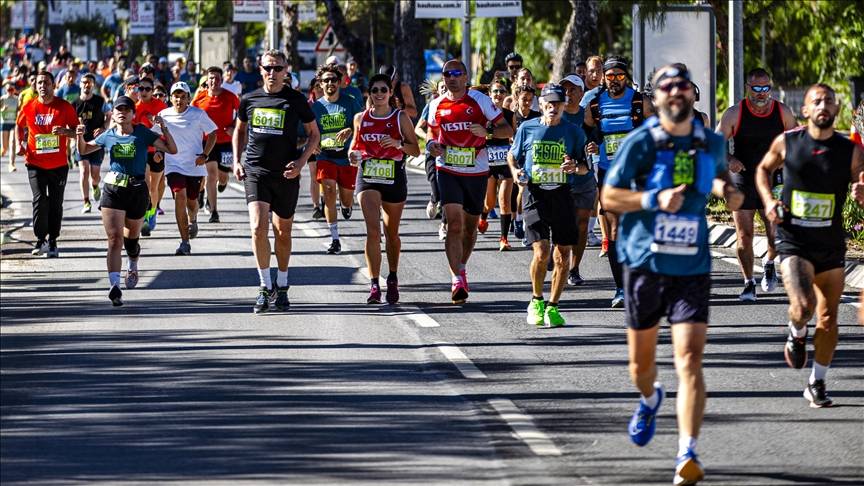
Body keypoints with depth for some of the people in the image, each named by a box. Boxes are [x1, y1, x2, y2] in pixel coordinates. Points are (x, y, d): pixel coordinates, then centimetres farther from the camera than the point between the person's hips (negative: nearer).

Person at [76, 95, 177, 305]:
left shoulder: (142, 134, 0)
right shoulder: (108, 136, 6)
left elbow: (172, 149, -1)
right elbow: (84, 150, 20)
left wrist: (163, 128, -14)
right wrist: (80, 136, 0)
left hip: (137, 191, 0)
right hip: (112, 191, 0)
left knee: (131, 238, 14)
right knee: (115, 239, -13)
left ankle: (133, 266, 48)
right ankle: (114, 285, -21)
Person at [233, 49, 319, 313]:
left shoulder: (296, 100, -1)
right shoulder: (249, 99, 5)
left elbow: (314, 134, 6)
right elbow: (239, 130, 21)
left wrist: (301, 161, -8)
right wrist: (237, 161, 9)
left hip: (286, 174, 0)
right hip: (255, 171, 0)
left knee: (283, 232, 10)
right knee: (258, 227, -17)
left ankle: (282, 286, 28)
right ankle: (265, 286, -6)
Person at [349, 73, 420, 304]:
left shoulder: (401, 118, -1)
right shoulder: (360, 118, 4)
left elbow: (416, 150, 1)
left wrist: (397, 144, -18)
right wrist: (354, 153, -2)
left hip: (394, 179, 0)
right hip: (367, 179, 0)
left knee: (392, 232, 14)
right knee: (373, 229, -17)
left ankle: (392, 279, 34)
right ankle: (374, 284, -20)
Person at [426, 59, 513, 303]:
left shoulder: (479, 100, -5)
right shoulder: (436, 105, 4)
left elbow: (507, 130, -5)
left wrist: (487, 131, -25)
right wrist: (431, 144, -1)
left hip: (477, 171, 0)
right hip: (448, 171, 0)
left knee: (470, 225, 14)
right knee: (454, 224, -15)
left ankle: (461, 268, 38)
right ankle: (458, 279, -20)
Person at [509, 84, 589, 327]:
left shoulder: (574, 132, 5)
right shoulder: (527, 129, 5)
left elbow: (586, 167, 9)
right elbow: (513, 155, 18)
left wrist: (576, 167, -14)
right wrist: (515, 171, -3)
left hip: (562, 195, 2)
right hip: (534, 195, -2)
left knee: (563, 255, 0)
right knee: (541, 251, -15)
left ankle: (552, 307, 16)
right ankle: (536, 301, 8)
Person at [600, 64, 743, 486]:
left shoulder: (712, 143, 4)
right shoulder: (639, 143, -6)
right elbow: (608, 197, -5)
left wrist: (725, 190, 3)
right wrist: (654, 200, -20)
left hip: (692, 267, 0)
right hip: (644, 262, 0)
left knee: (690, 361, -15)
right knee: (641, 360, 14)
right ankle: (649, 400, 51)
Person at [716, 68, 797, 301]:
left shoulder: (783, 112, -1)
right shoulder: (734, 114, -6)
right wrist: (728, 159, -20)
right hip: (742, 183, -1)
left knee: (777, 235, -5)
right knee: (744, 236, -2)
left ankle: (769, 263, 29)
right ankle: (749, 283, 12)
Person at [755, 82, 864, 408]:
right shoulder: (787, 143, -4)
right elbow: (764, 169, 15)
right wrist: (768, 200, -2)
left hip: (831, 245, 2)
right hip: (794, 242, -2)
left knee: (827, 320, 8)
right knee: (803, 307, -23)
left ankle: (817, 384, 25)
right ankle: (796, 335, 13)